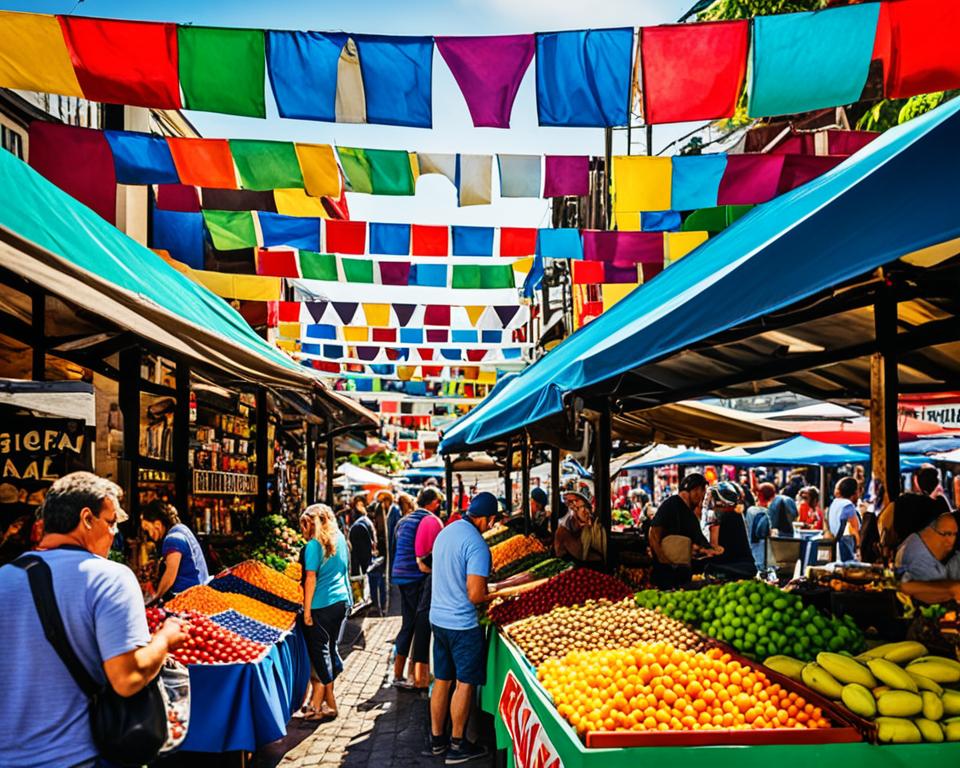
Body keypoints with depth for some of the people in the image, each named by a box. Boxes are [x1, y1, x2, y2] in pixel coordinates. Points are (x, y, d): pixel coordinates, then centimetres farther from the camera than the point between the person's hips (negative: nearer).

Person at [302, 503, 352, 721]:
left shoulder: (314, 544, -12)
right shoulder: (340, 539, 8)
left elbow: (311, 579, -14)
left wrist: (307, 609, -10)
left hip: (322, 605, -7)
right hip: (342, 600, 7)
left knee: (320, 651, 2)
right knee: (331, 648, 14)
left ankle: (330, 704, 5)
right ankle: (320, 699, 21)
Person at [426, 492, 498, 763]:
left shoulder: (445, 532, 7)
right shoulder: (476, 544, -20)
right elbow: (475, 595, -23)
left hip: (438, 617, 8)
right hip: (462, 624, -8)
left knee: (442, 680, 17)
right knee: (464, 683, 6)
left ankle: (437, 740, 27)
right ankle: (457, 746, 16)